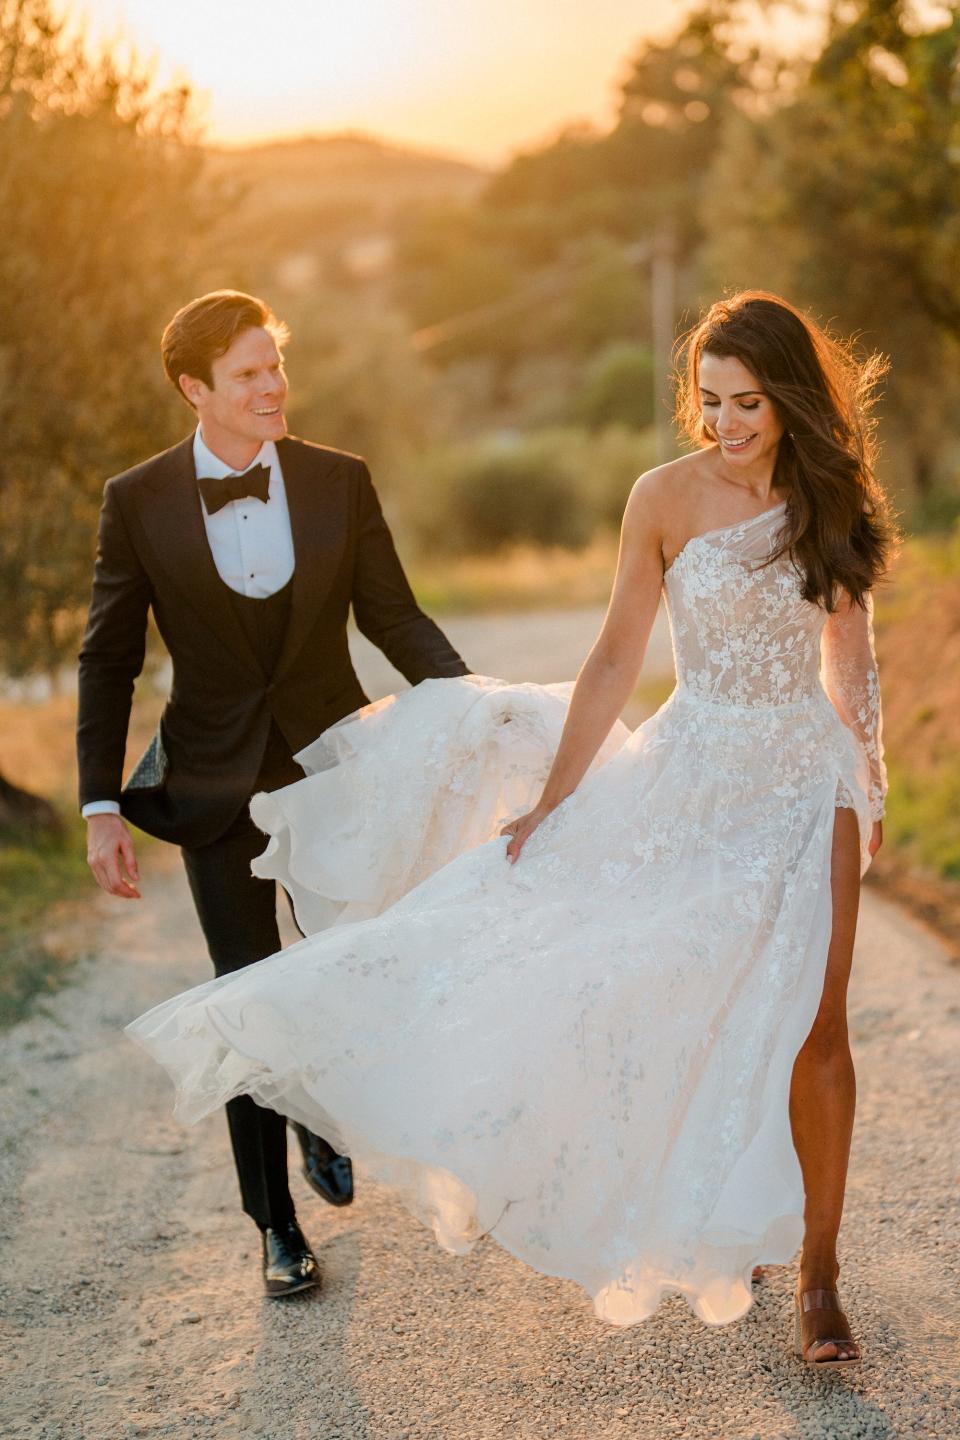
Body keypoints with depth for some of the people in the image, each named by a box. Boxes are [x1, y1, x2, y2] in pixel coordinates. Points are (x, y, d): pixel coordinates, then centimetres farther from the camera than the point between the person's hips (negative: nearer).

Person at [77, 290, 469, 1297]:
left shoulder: (340, 482, -3)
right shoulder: (138, 502, -6)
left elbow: (394, 617, 2)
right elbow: (108, 660, -1)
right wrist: (100, 806, -7)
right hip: (218, 789, -1)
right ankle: (277, 1224, 20)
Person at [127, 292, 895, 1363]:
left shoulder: (833, 492, -1)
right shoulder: (667, 497, -9)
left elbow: (851, 649, 11)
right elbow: (616, 659, -5)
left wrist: (869, 789, 13)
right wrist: (549, 802, -6)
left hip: (808, 780, 1)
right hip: (692, 775, -1)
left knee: (813, 1024, -1)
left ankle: (816, 1274, 12)